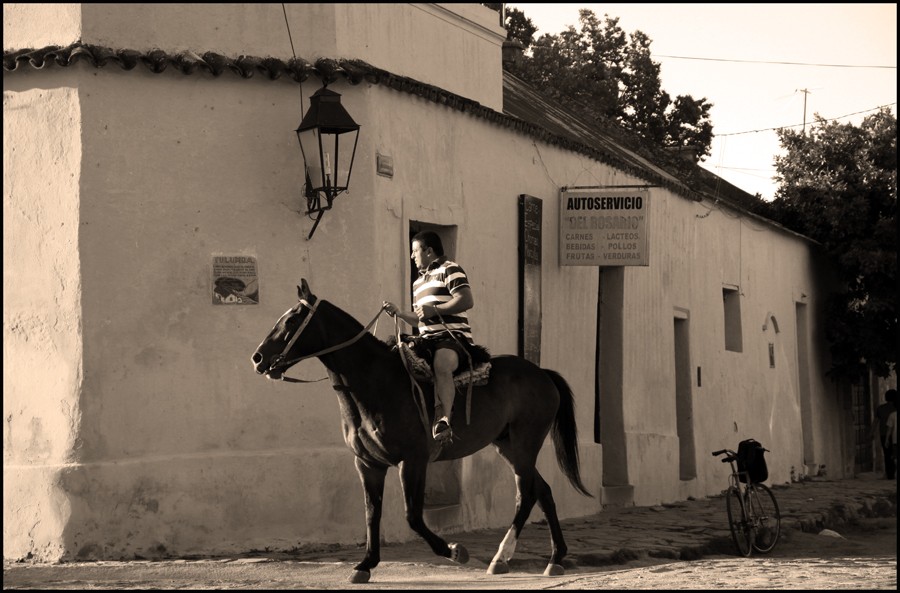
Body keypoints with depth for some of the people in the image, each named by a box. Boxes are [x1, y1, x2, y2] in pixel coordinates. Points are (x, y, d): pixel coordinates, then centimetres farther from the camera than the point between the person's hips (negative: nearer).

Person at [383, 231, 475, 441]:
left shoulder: (449, 270, 2)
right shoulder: (419, 281, 29)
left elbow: (467, 300, -13)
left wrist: (435, 310, -18)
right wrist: (399, 313, 16)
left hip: (453, 335, -9)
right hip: (427, 339, 9)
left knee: (441, 364, -38)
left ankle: (444, 418, -48)